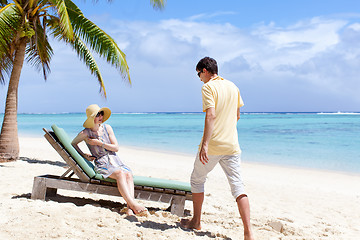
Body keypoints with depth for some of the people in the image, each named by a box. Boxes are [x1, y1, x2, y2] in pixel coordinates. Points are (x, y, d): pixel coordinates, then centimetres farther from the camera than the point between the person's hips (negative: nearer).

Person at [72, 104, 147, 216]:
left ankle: (130, 208, -45)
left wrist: (99, 143, -7)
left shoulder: (107, 128, 6)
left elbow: (116, 148, 3)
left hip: (115, 160, 3)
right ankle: (133, 204, -45)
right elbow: (73, 143, 16)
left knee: (128, 174, -30)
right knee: (119, 173, -34)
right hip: (101, 164, -3)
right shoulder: (86, 133, -1)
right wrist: (84, 155, 6)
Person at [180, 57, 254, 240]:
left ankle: (196, 222, 26)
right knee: (237, 186, 1)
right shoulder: (233, 86, 13)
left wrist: (205, 145, -24)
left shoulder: (208, 87, -7)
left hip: (212, 145, -5)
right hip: (232, 145, 5)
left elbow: (211, 115, -20)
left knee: (197, 180, 16)